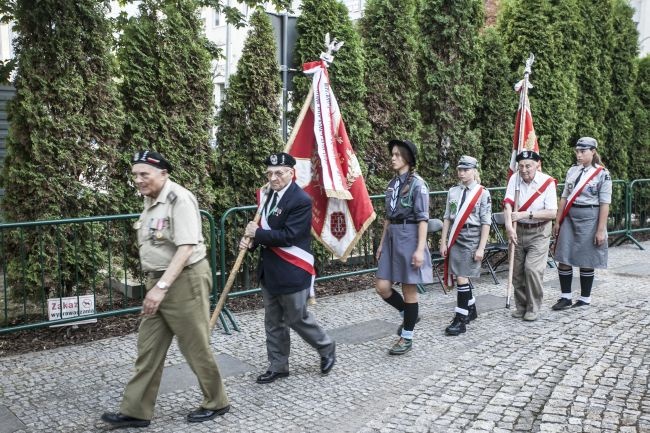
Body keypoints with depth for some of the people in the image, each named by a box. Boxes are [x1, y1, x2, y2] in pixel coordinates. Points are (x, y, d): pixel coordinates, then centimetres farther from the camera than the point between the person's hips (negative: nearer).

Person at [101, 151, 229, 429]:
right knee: (148, 348, 11)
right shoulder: (151, 201, 10)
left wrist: (162, 287, -28)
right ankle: (136, 411, 22)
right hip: (159, 282, 9)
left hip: (185, 280, -8)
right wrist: (155, 285, 14)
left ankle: (216, 402, 23)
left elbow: (186, 248, -25)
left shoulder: (179, 199, -18)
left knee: (195, 346, 5)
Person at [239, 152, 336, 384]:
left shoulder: (301, 200, -19)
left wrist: (257, 234, -18)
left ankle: (327, 348, 31)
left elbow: (288, 235, -23)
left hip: (292, 272, -8)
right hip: (269, 270, 8)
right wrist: (250, 238, -6)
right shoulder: (270, 194, 7)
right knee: (273, 322, 14)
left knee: (297, 318, 7)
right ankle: (278, 365, 27)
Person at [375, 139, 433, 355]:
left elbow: (423, 219, -12)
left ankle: (407, 337, 15)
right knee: (382, 287, 3)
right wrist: (382, 243, 16)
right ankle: (409, 315, 28)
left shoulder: (417, 184, -9)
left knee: (409, 288, 2)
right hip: (392, 237, 7)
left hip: (409, 237, -7)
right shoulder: (392, 183, 13)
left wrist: (420, 249, -18)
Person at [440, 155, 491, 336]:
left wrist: (481, 248, -10)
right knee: (462, 278, 12)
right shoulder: (453, 191, 7)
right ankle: (471, 310, 32)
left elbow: (486, 223, -6)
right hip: (455, 240, 5)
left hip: (471, 240, -5)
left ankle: (461, 319, -1)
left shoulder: (483, 193, -5)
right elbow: (447, 218, 11)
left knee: (462, 278, -9)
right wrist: (443, 242, 7)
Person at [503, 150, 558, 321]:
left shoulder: (547, 182, -12)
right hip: (519, 231, 3)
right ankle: (521, 306, 25)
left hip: (539, 232, -3)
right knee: (517, 271, 9)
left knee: (532, 269, -12)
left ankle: (533, 308, 4)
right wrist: (509, 226, -28)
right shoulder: (515, 179, -4)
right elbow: (507, 204, -14)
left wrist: (526, 214, -22)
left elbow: (552, 212, -15)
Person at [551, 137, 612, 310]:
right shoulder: (572, 171, 8)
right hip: (570, 218, 5)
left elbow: (604, 204, -9)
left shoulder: (602, 174, -7)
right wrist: (558, 222, 9)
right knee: (563, 259, 3)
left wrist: (601, 230, -12)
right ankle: (566, 297, 14)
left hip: (589, 219, -5)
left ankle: (585, 299, 19)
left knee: (586, 262, 4)